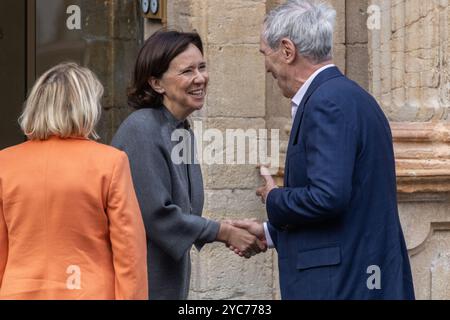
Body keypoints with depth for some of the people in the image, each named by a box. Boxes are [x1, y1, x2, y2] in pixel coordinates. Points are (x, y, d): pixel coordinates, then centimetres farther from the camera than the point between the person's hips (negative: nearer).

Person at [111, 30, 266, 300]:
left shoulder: (184, 132, 9)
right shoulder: (142, 131, -17)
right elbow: (156, 215, -21)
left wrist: (228, 233, -1)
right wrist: (224, 232, -12)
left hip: (170, 282, 8)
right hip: (140, 284, -8)